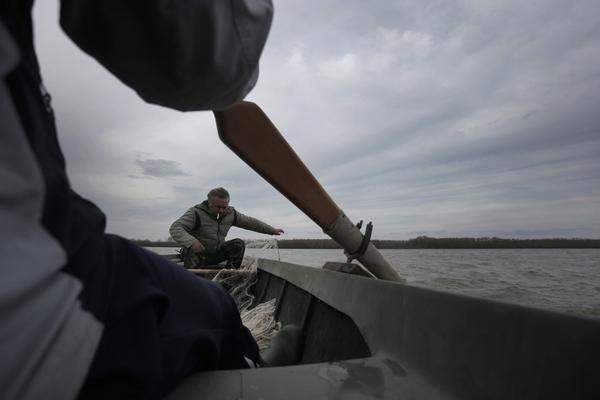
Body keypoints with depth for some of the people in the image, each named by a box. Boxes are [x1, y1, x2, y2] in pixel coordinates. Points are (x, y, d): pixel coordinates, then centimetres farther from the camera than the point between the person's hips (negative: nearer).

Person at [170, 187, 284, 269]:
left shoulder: (230, 213, -2)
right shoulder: (197, 213, -19)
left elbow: (250, 222, 7)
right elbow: (175, 228, -28)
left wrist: (272, 230, 7)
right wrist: (191, 242, -47)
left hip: (216, 252, 5)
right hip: (196, 252, -5)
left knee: (239, 244, -13)